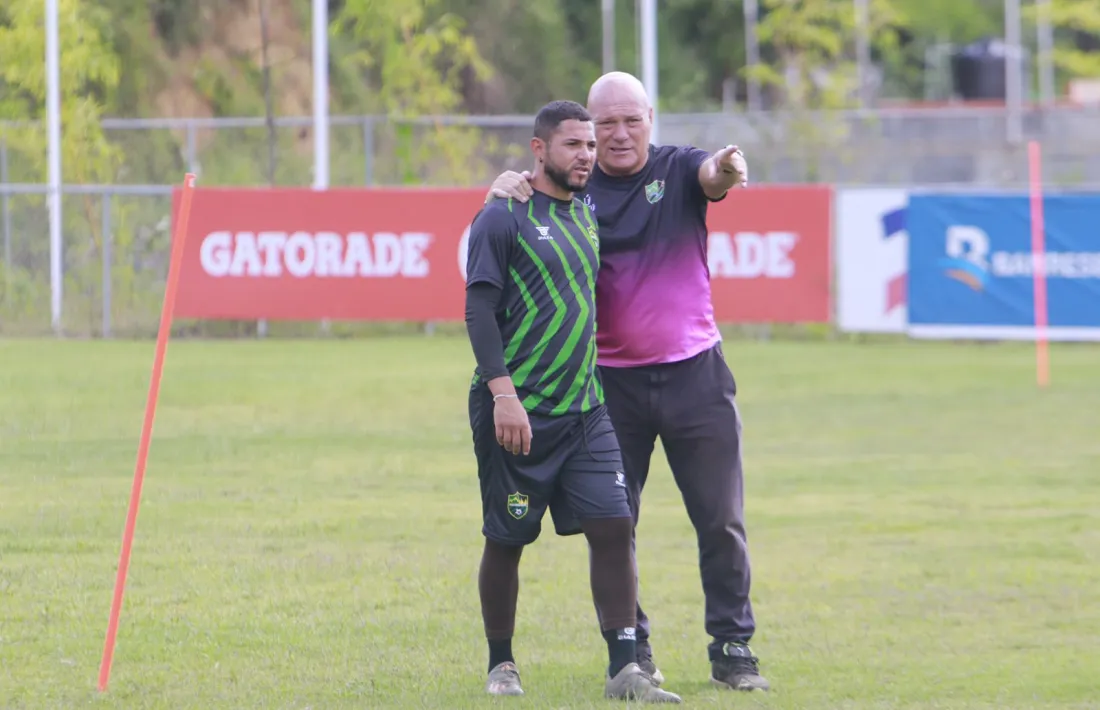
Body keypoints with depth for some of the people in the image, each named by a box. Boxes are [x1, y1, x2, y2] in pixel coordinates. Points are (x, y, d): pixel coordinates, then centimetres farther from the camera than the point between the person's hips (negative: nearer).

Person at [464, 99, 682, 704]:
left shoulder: (586, 215, 15)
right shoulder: (503, 218, -7)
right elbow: (479, 311, -12)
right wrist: (502, 392, -21)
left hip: (585, 410, 6)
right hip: (517, 414, -6)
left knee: (613, 527, -5)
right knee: (506, 540, 3)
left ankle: (623, 670, -5)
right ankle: (500, 666, 18)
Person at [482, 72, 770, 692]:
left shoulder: (677, 170, -1)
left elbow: (713, 176, -22)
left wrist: (726, 169, -47)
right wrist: (506, 190, -22)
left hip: (695, 374, -1)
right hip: (612, 381, 1)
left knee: (721, 521, 1)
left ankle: (733, 649, 9)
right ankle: (630, 649, 14)